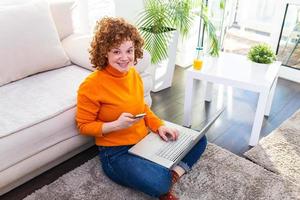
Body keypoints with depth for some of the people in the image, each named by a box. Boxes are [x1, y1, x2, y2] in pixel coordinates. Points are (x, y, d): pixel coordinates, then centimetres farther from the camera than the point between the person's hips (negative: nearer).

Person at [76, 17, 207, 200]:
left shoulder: (133, 74, 0)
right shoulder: (91, 86, -19)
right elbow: (84, 126, -11)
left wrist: (159, 126, -3)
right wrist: (116, 124, -26)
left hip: (146, 140, 7)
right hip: (116, 152, -7)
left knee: (199, 141, 6)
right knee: (159, 183, -32)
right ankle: (166, 182, 2)